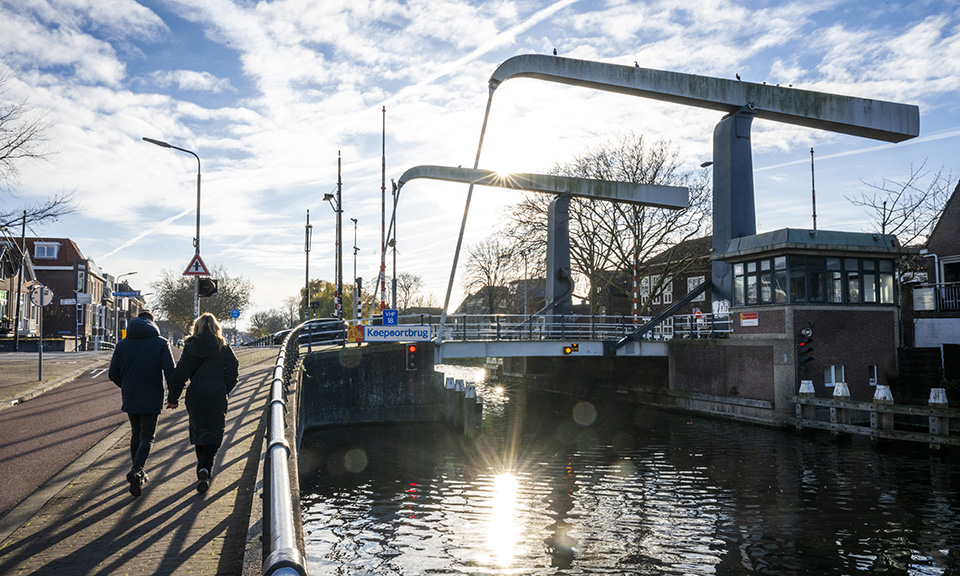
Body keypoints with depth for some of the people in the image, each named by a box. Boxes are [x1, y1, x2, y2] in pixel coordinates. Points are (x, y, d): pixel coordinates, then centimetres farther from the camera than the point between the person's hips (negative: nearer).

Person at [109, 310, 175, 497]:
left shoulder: (123, 344, 4)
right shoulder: (160, 343, -6)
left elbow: (113, 374, 6)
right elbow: (170, 372, -12)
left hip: (130, 398, 4)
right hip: (151, 399, -3)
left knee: (136, 435, 19)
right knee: (147, 438, 3)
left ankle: (139, 473, 24)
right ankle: (136, 471, -19)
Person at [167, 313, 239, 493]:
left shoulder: (190, 347, 1)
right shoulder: (222, 347, -2)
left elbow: (180, 373, -2)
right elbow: (233, 371, -2)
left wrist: (173, 397, 2)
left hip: (195, 396, 2)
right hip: (217, 397, -1)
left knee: (198, 432, 17)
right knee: (212, 435, 2)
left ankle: (203, 469, 26)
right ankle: (205, 468, -18)